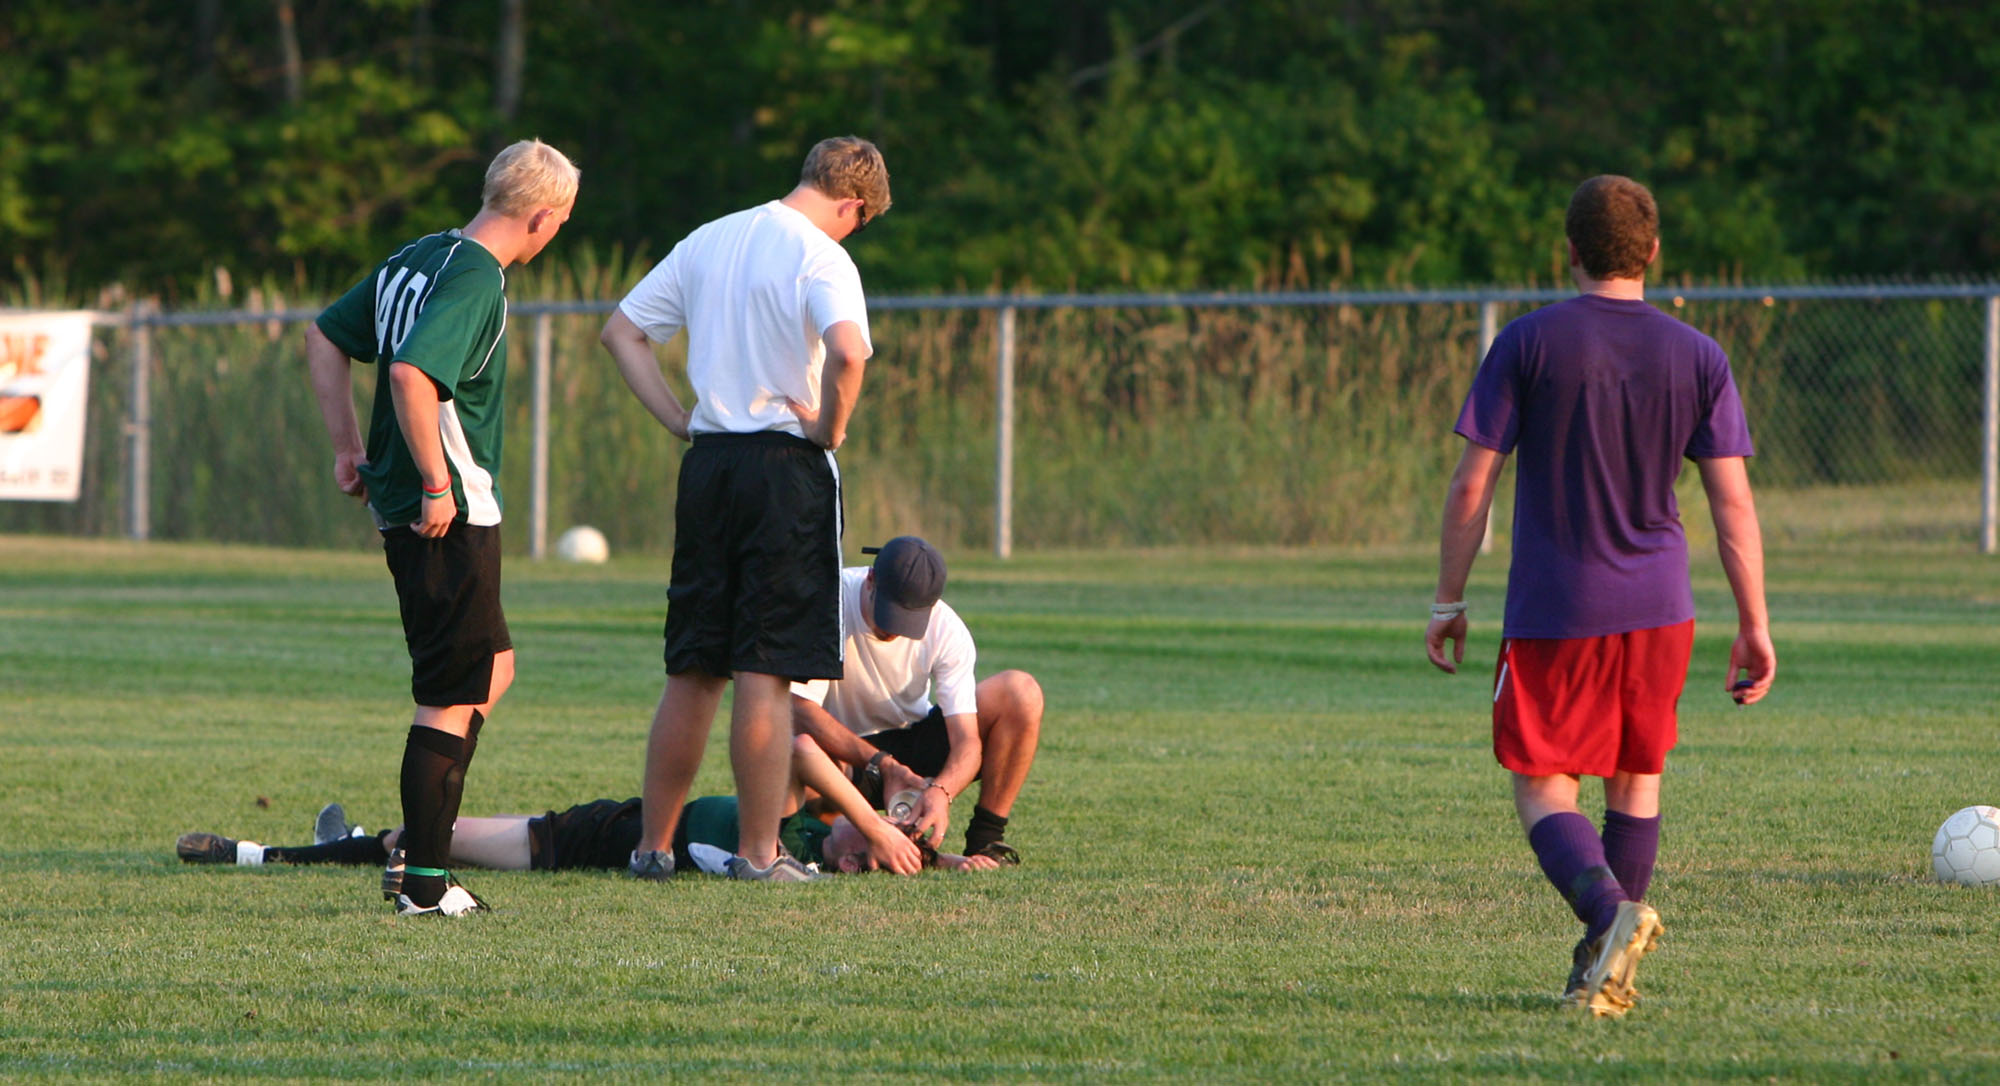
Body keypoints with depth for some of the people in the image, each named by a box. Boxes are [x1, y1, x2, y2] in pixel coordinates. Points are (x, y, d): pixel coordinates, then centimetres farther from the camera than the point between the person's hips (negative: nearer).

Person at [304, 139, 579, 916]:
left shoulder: (419, 258, 13)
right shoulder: (474, 281, -16)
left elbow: (325, 336, 19)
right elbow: (411, 372, -30)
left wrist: (350, 447, 18)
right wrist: (436, 483, -23)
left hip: (403, 506, 10)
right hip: (449, 517, -10)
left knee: (494, 667, 21)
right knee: (452, 698, -4)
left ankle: (427, 838, 19)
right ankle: (424, 884, -3)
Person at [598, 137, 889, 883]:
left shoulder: (710, 241, 13)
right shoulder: (821, 257, -9)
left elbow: (621, 331, 17)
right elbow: (847, 352, -27)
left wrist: (678, 421, 11)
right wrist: (829, 428, -10)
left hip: (708, 460, 6)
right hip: (786, 466, -6)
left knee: (693, 672, 13)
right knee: (765, 672, -3)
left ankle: (654, 846, 16)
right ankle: (760, 855, -1)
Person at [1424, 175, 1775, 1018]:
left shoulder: (1527, 346, -4)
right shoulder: (1698, 359, 2)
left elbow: (1470, 487, -5)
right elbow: (1732, 501, -1)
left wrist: (1447, 602, 4)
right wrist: (1754, 625, 4)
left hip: (1552, 612, -3)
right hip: (1659, 610, 3)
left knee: (1540, 788, 3)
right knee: (1635, 778, 17)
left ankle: (1609, 910, -23)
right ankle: (1607, 973, 15)